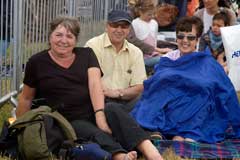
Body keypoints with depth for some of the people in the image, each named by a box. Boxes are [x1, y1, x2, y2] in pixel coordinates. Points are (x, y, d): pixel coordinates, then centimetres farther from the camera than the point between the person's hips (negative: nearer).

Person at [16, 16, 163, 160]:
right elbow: (26, 98, 15)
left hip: (92, 113, 2)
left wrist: (100, 114, -23)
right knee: (96, 134, -34)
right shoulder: (37, 62, 5)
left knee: (116, 113, -32)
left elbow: (95, 84, -7)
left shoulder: (86, 54, 10)